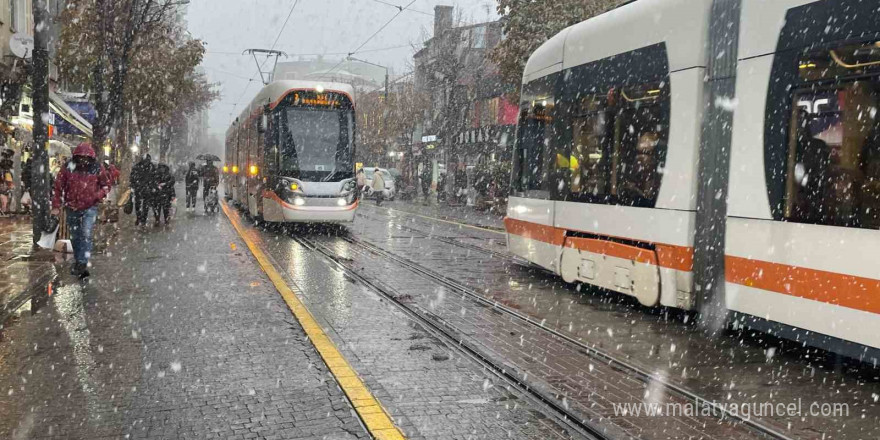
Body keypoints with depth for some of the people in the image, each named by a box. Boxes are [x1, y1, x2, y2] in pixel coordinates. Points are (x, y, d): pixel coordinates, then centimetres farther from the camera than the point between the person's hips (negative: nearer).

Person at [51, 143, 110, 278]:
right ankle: (77, 262, 28)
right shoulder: (68, 168, -5)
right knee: (75, 237, 13)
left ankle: (83, 264, -19)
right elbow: (58, 187, 1)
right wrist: (56, 206, -1)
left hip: (90, 208, -2)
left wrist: (99, 195, -12)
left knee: (86, 235, -16)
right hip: (72, 208, 2)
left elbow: (106, 185, 8)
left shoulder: (97, 169, -5)